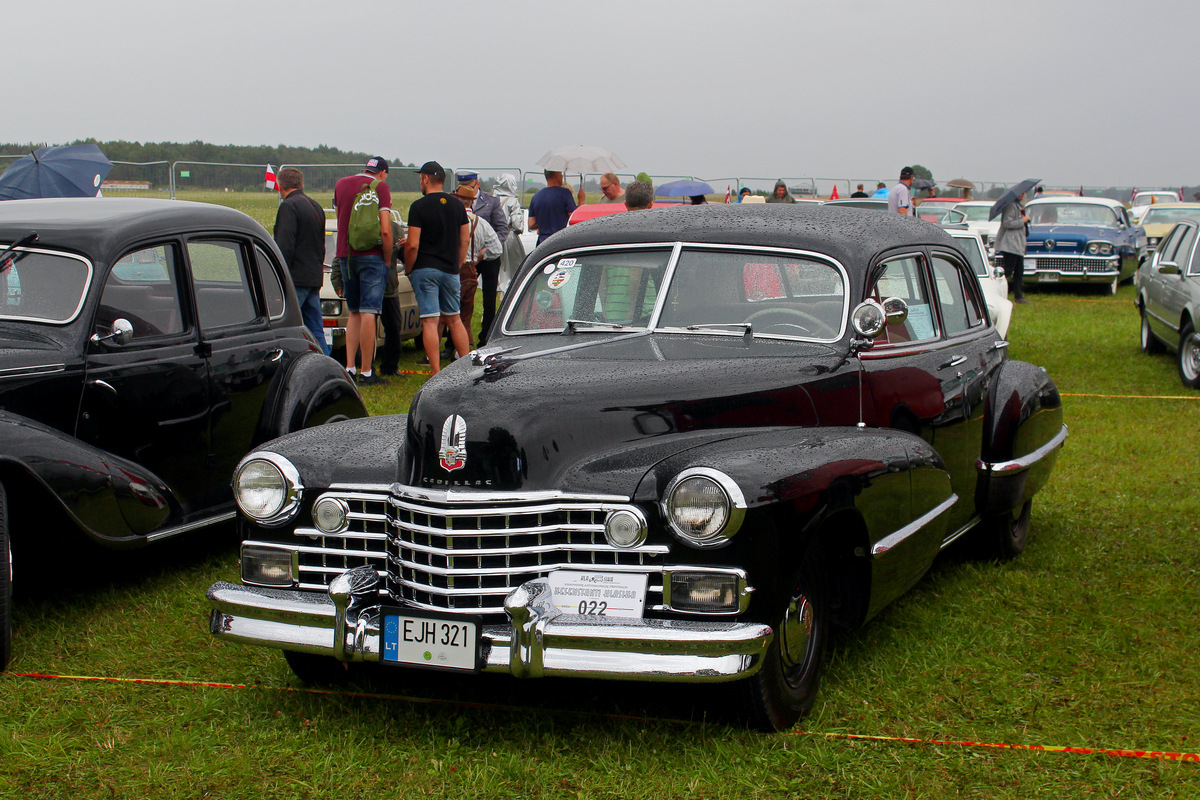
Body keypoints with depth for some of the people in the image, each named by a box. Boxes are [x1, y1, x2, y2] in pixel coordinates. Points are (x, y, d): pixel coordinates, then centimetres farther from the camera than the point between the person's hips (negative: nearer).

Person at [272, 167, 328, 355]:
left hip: (296, 280, -9)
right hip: (315, 279, 9)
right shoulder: (316, 206, 16)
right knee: (316, 332, 9)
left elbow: (285, 247, -18)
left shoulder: (289, 206, -11)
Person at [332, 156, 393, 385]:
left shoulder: (341, 184, 13)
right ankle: (366, 372, -7)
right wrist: (388, 261, -3)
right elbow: (385, 230, -12)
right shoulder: (380, 188, -5)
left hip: (345, 255, 5)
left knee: (354, 313, 14)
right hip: (371, 256, -5)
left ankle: (349, 367, 7)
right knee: (368, 314, -6)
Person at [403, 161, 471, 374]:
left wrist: (408, 269, 0)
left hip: (425, 269, -5)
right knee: (454, 319, 16)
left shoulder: (419, 206, -9)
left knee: (430, 322, -5)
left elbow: (413, 245, -13)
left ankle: (437, 374, -9)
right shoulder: (457, 205, 7)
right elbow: (464, 240, 10)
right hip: (450, 270, 5)